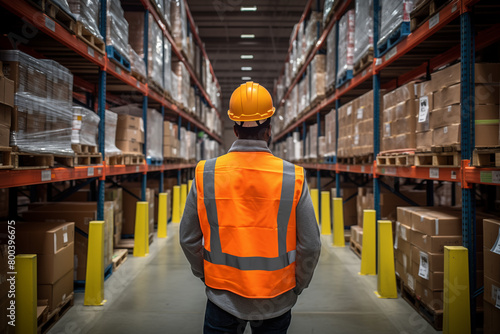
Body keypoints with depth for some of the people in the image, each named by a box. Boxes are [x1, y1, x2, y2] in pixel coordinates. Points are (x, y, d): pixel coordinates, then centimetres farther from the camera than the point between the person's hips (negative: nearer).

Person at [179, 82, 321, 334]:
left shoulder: (205, 174, -9)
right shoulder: (293, 178, -12)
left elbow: (188, 238, -2)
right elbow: (310, 245, -9)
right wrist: (298, 285, 8)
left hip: (223, 296, 0)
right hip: (276, 301, 0)